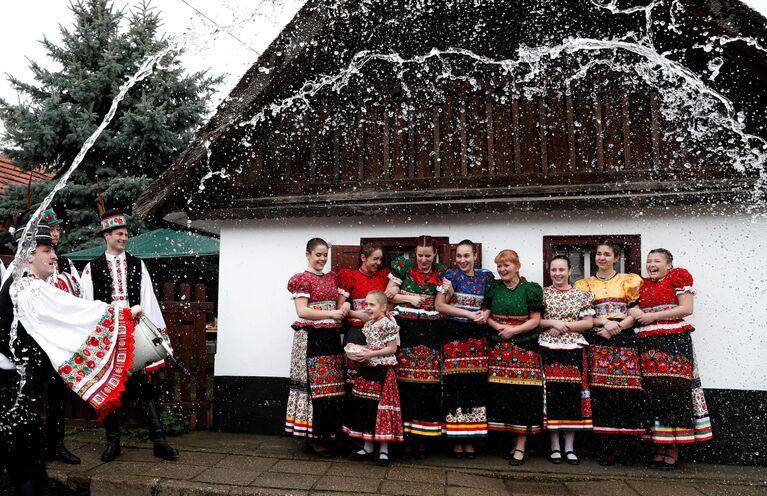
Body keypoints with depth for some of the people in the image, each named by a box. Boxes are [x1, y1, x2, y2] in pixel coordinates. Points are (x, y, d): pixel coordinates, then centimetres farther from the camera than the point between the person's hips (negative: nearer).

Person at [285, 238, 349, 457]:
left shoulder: (332, 278, 17)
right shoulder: (302, 279, -3)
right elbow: (302, 311, -10)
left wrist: (345, 305, 1)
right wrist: (332, 313, -14)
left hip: (332, 337, 6)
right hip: (311, 338, -6)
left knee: (333, 387, 6)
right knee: (315, 386, -5)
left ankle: (327, 436, 17)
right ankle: (314, 438, 7)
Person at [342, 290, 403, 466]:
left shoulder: (388, 323, -13)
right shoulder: (367, 324, 12)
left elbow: (392, 348, -15)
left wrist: (370, 354, -20)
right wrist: (357, 351, 2)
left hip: (382, 372, -8)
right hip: (366, 369, 8)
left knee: (380, 408, -1)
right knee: (363, 407, 10)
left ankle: (383, 450, 13)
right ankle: (368, 447, 23)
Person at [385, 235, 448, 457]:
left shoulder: (441, 272, 9)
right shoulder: (403, 265, 4)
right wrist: (409, 298, -8)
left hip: (430, 332, 1)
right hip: (404, 329, -1)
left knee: (427, 382, -1)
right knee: (404, 381, -2)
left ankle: (423, 435, 12)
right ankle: (405, 433, 9)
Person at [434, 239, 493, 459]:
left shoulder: (486, 276, 9)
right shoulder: (452, 274, 0)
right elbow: (439, 305, -5)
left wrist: (486, 313, -5)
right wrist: (469, 314, -9)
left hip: (478, 335, 3)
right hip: (454, 334, -3)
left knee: (476, 383, 2)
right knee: (456, 383, -5)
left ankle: (470, 438, 14)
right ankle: (456, 439, 7)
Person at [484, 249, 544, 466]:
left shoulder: (530, 289, 1)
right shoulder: (493, 288, 10)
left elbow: (535, 320, -1)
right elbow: (486, 315, 10)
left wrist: (513, 330, -13)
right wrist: (497, 326, -9)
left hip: (524, 349, -3)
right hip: (498, 349, 3)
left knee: (523, 396, -3)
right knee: (500, 395, 0)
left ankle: (520, 447, 6)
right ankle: (510, 440, 15)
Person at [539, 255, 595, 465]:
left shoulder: (581, 295, 7)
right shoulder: (543, 293, 6)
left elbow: (589, 323, 3)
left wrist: (565, 326, -9)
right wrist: (553, 323, -13)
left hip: (573, 349, 1)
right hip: (548, 349, 0)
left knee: (572, 395, 2)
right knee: (551, 395, 0)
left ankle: (569, 446, 14)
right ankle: (555, 446, 13)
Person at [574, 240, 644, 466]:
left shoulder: (628, 281, 12)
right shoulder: (585, 284, 15)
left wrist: (617, 327, -11)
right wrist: (605, 322, -10)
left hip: (624, 339, 0)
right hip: (597, 342, 0)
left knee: (626, 392, -5)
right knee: (601, 392, -5)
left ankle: (624, 448, 4)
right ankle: (606, 448, 3)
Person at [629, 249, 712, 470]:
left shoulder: (678, 277, 3)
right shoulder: (643, 285, 19)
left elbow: (687, 308, -6)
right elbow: (635, 309, 25)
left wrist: (653, 316, -9)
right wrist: (634, 312, 1)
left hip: (674, 343, -5)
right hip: (647, 344, 5)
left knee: (674, 391, -5)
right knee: (653, 393, 3)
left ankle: (674, 449, 4)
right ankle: (660, 447, 11)